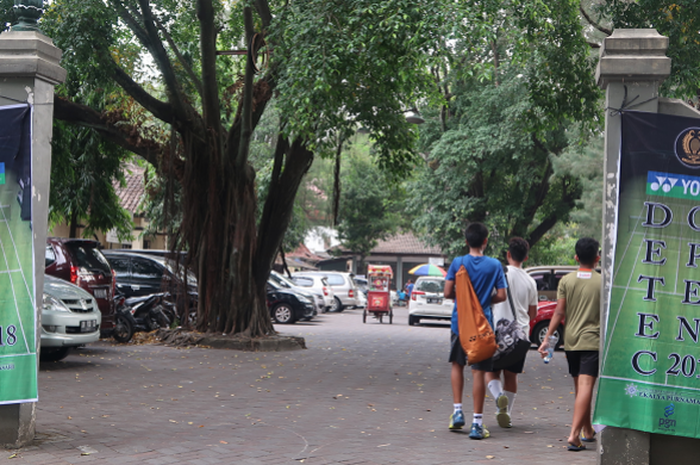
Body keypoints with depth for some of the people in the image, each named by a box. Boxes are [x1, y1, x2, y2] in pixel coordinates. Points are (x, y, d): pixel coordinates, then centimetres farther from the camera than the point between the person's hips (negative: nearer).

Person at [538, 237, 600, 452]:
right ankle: (574, 434, -21)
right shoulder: (602, 282, -2)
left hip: (571, 341, 3)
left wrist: (548, 337, 0)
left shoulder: (566, 281, 2)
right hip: (593, 340, -3)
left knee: (579, 387, 16)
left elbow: (559, 312, -3)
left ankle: (587, 430, 29)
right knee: (585, 387, -10)